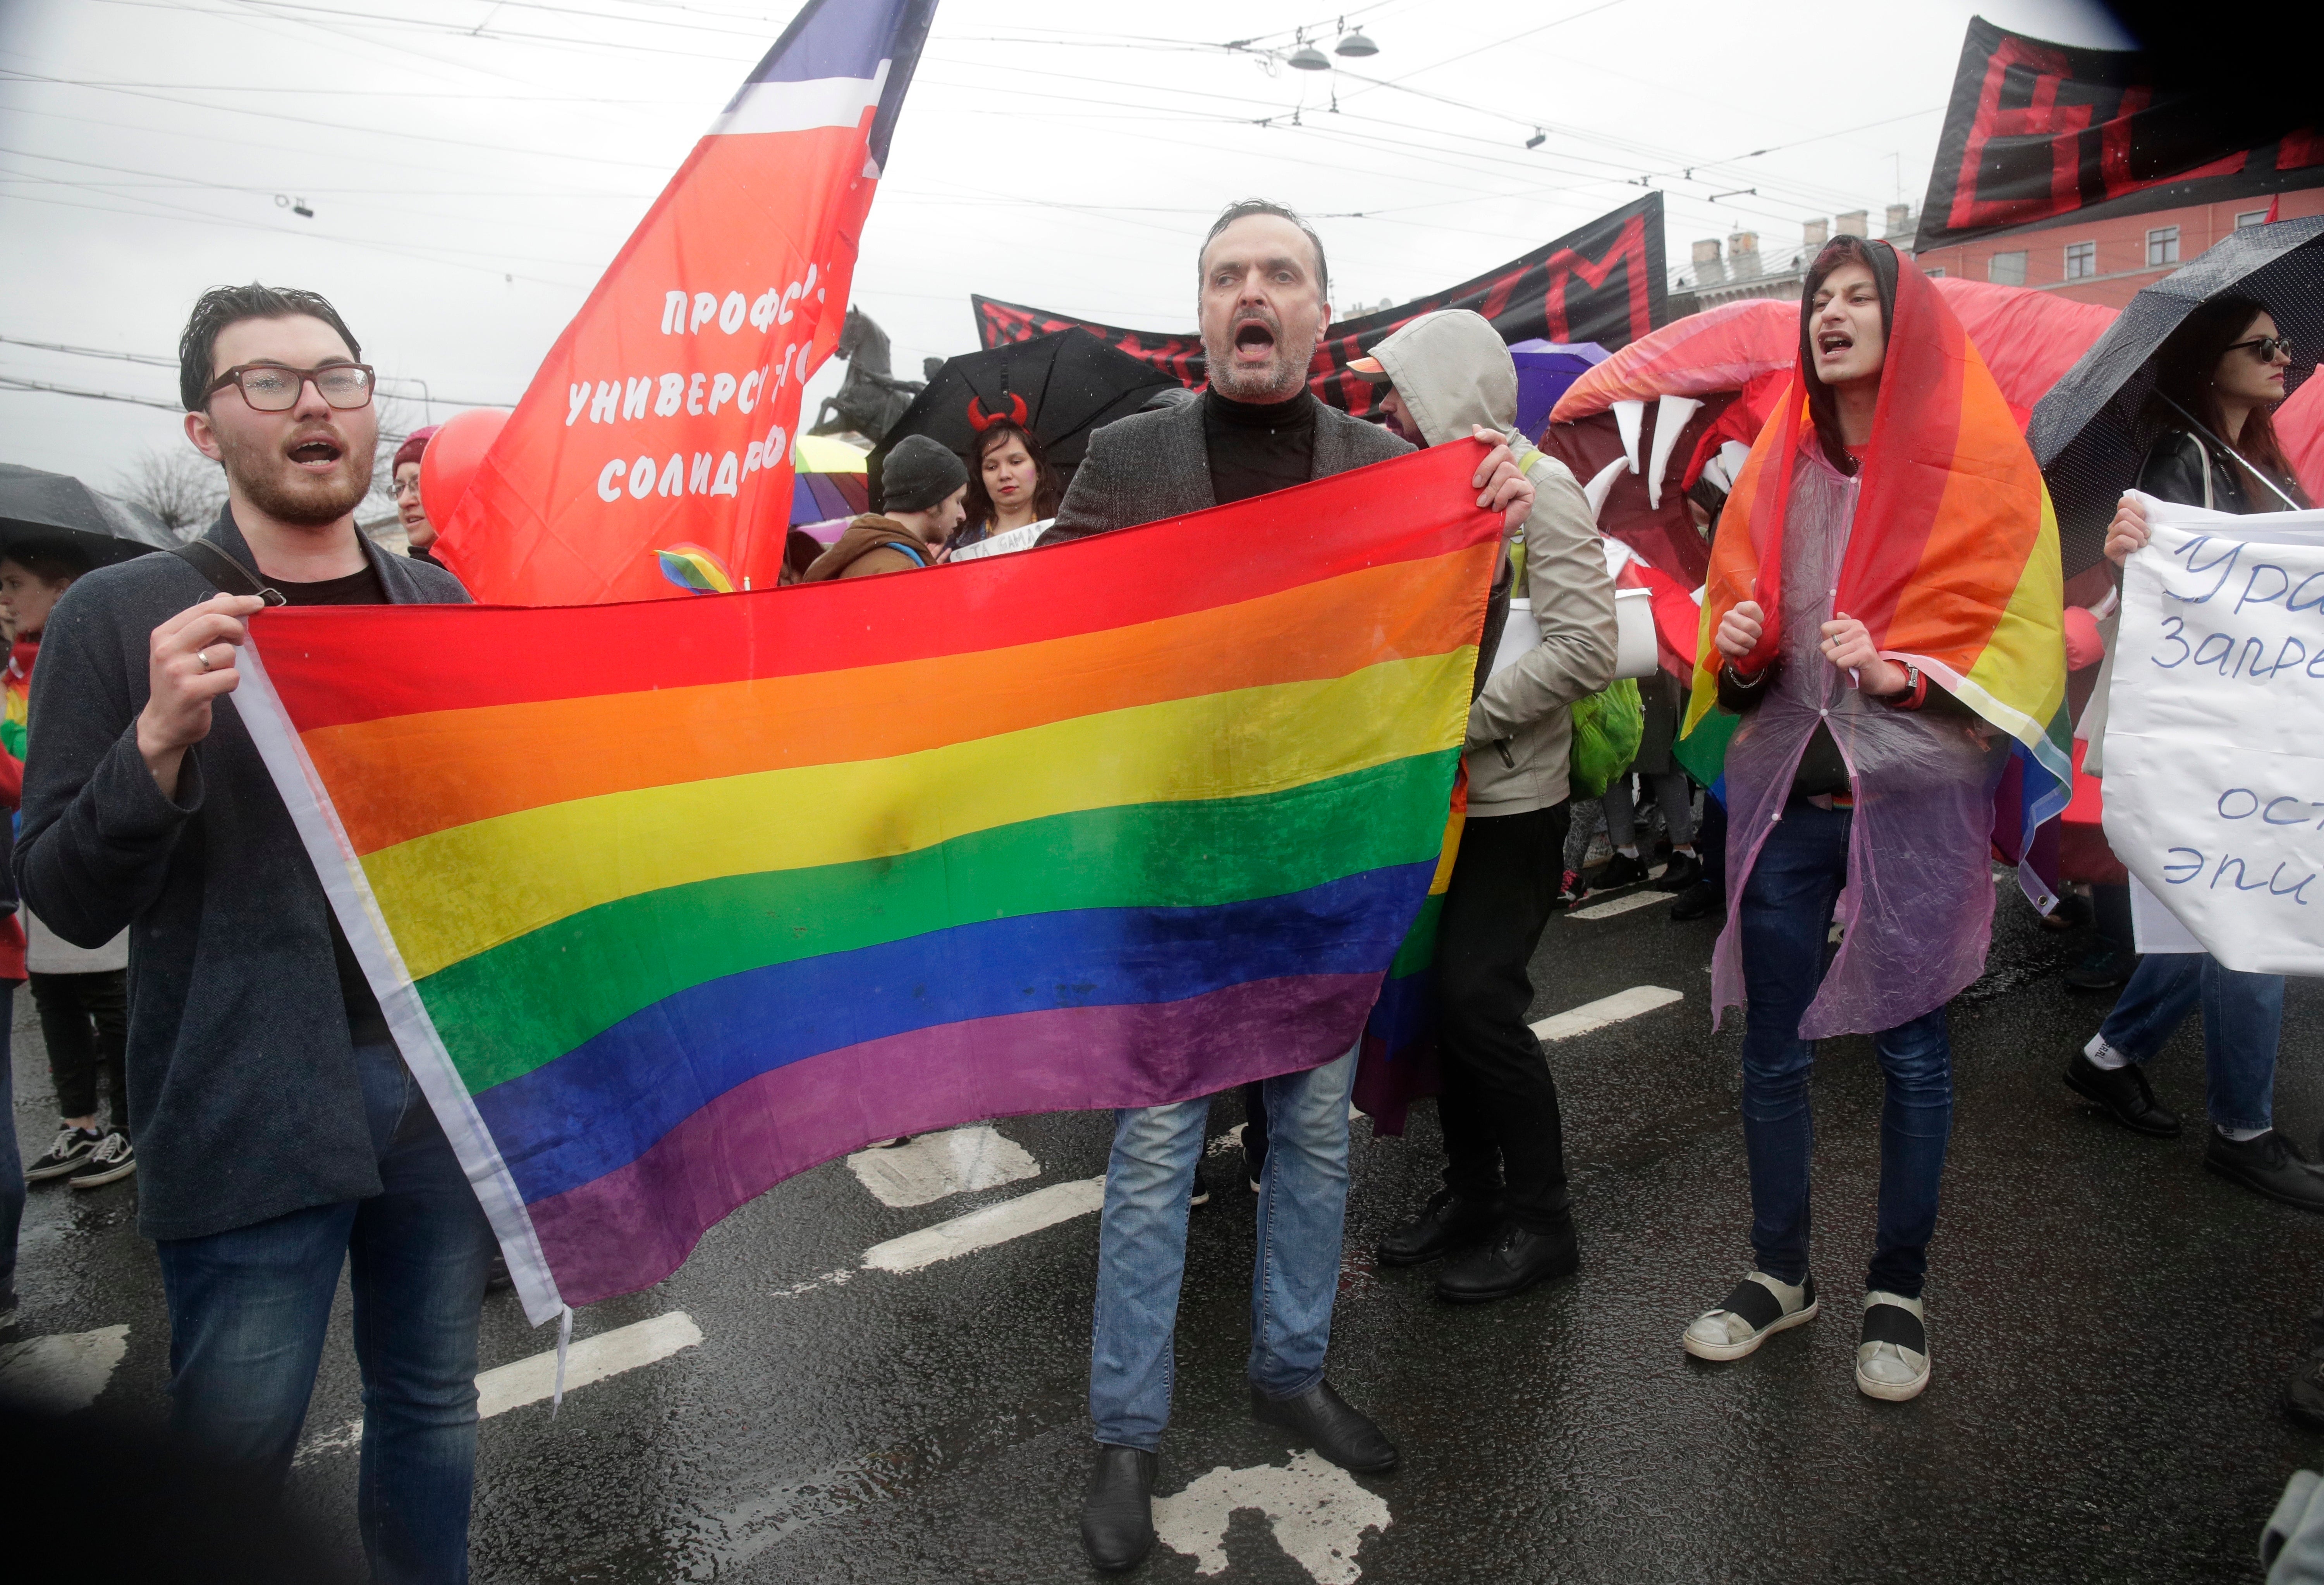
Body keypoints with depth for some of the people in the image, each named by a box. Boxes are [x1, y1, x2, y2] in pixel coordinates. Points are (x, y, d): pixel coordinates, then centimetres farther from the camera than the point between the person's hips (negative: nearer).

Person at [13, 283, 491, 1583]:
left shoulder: (441, 603, 8)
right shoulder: (122, 617, -3)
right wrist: (161, 738, -22)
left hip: (447, 1076, 3)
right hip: (250, 1115, -3)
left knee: (434, 1411, 16)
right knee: (236, 1450, 10)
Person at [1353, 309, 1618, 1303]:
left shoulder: (1534, 485, -11)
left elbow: (1584, 650, -20)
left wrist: (1459, 719, -20)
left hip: (1512, 799, -7)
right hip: (1441, 792, 7)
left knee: (1479, 997, -8)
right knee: (1442, 990, 10)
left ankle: (1539, 1219, 10)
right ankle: (1471, 1188, 26)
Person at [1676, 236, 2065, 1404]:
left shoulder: (1979, 466, -1)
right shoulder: (1777, 471, 11)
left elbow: (2022, 634, -3)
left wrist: (1905, 674, -19)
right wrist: (1735, 648, -6)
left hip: (1913, 803, -3)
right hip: (1783, 794, 4)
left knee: (1911, 1052, 6)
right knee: (1772, 1048, 9)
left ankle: (1897, 1291, 25)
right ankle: (1779, 1273, 27)